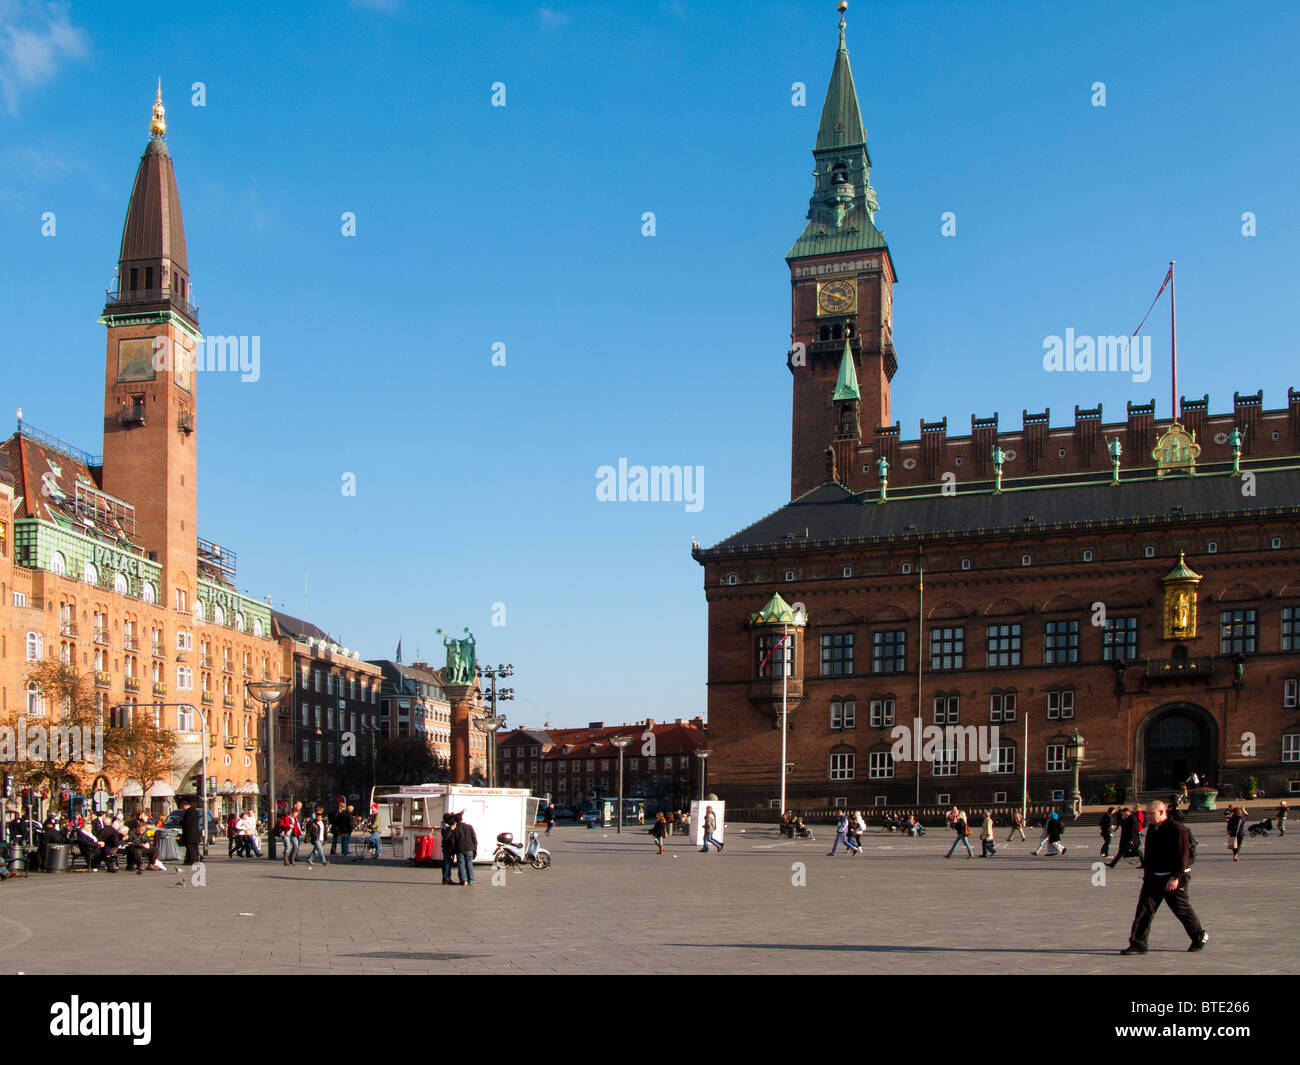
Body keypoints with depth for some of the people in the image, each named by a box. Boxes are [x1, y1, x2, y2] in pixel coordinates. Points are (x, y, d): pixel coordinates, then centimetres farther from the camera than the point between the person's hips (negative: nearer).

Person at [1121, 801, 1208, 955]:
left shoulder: (1177, 829, -14)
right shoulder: (1152, 830, 11)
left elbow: (1183, 855, -19)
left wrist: (1176, 877, -24)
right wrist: (1146, 870, 19)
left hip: (1173, 878, -7)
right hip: (1153, 877, 7)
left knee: (1182, 909, 5)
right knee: (1144, 909, -3)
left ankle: (1200, 937, 28)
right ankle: (1138, 944, -3)